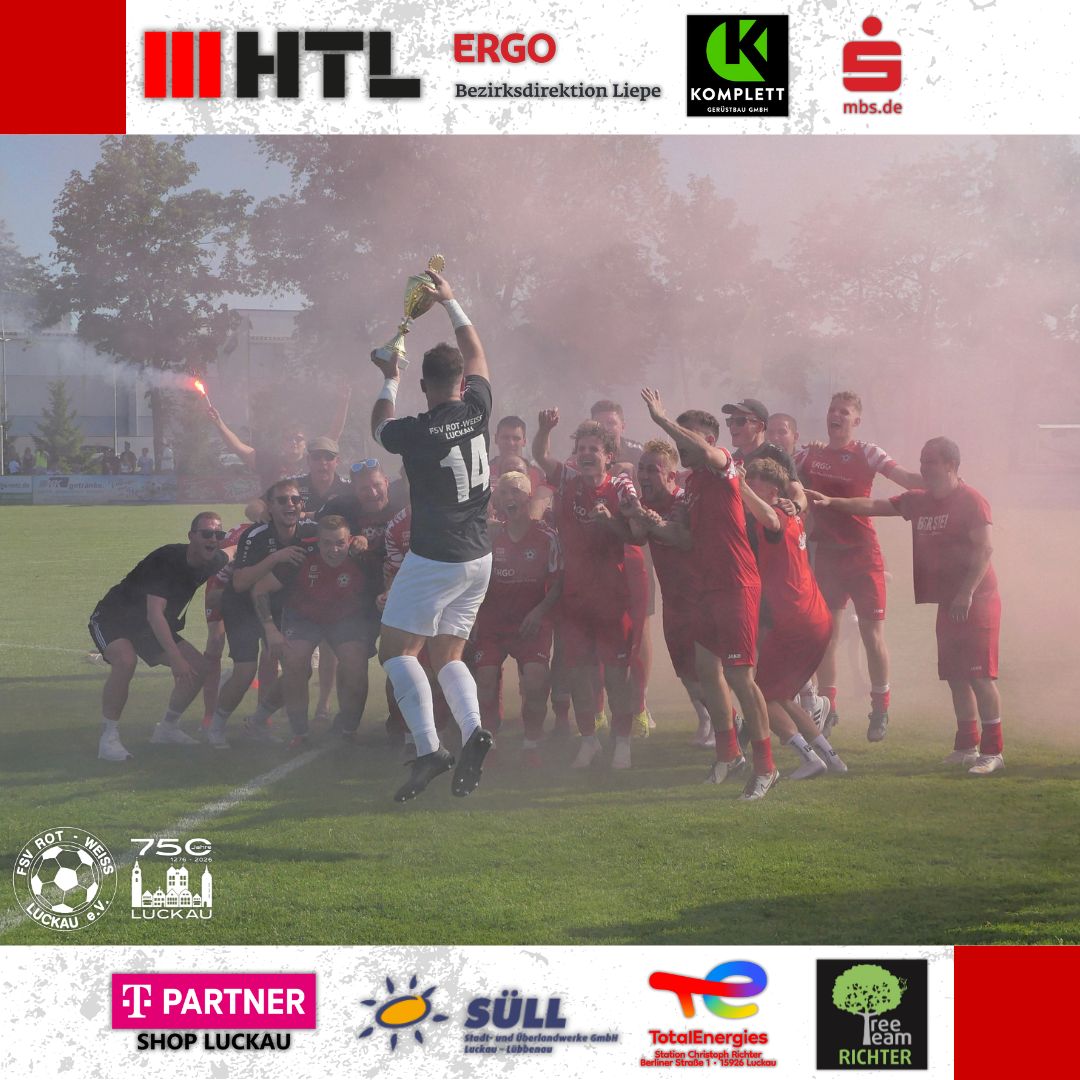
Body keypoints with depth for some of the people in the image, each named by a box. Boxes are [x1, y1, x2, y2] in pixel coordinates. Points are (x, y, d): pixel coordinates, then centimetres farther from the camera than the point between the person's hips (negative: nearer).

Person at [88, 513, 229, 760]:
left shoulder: (214, 563, -9)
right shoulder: (166, 559, -31)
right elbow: (154, 614, -37)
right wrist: (176, 658, -43)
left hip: (153, 627, 8)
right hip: (113, 618, -7)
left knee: (199, 667, -5)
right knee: (125, 660, -36)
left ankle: (167, 728, 15)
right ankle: (109, 737, -25)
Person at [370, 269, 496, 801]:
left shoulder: (416, 432, -15)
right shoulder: (476, 411, -3)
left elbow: (380, 427, 11)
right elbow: (476, 353, 17)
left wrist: (390, 381, 26)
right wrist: (450, 302, 25)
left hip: (434, 559, -6)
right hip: (479, 558, 6)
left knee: (397, 649, 0)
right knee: (447, 655, 14)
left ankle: (429, 747, -15)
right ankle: (473, 730, -10)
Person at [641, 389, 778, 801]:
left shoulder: (723, 466, -9)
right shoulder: (692, 480, 16)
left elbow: (704, 452, -34)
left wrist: (663, 419, -32)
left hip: (735, 586, -9)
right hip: (706, 588, 9)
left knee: (739, 675, -10)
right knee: (707, 669, 14)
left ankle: (765, 766, -4)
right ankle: (728, 753, 28)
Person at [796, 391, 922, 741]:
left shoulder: (866, 453, -4)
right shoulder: (810, 456, 7)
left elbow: (904, 477, -15)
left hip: (862, 552, -4)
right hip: (826, 553, 4)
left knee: (872, 634, -2)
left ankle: (880, 709, 10)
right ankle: (827, 707, 17)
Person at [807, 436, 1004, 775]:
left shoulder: (970, 500, -11)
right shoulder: (918, 501, 13)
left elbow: (984, 548, -18)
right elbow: (873, 506, 14)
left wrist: (967, 593, -24)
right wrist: (831, 503, 3)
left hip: (976, 601, -8)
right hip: (948, 603, 8)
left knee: (978, 674, -11)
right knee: (955, 676, 11)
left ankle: (993, 752, -9)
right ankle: (967, 746, 19)